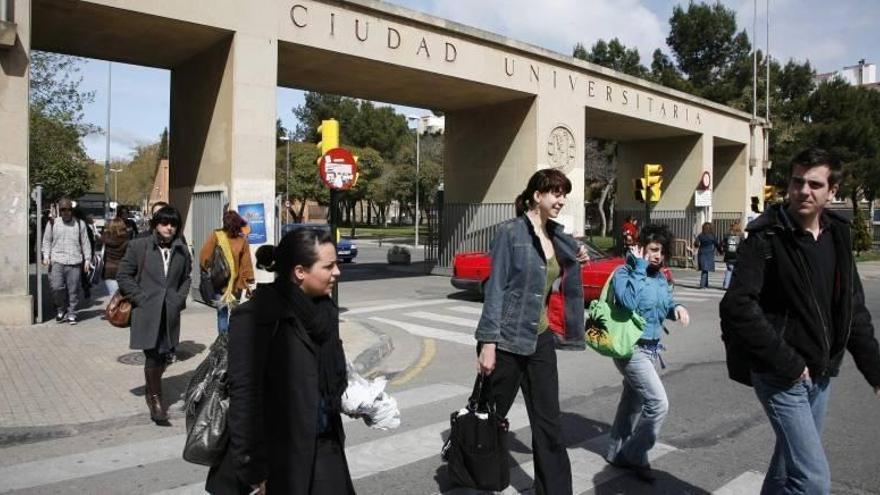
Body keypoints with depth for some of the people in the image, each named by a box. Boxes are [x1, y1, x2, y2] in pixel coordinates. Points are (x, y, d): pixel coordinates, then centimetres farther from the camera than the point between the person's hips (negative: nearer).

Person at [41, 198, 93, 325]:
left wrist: (87, 259, 4)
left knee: (73, 290, 1)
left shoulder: (79, 224, 9)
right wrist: (46, 256, 0)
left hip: (75, 262, 0)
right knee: (56, 287, -10)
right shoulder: (52, 224, 10)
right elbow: (46, 241, 13)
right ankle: (61, 309, 14)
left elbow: (85, 243, 9)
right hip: (57, 261, 0)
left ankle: (71, 313, 13)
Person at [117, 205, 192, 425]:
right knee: (153, 356, -2)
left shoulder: (181, 250, 7)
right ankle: (155, 399, 17)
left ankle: (152, 390, 36)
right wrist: (141, 298, -7)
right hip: (146, 312, -4)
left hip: (170, 313, 4)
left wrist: (180, 298, 5)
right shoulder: (138, 246, -3)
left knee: (166, 356, 9)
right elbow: (123, 275, 0)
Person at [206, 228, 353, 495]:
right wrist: (254, 471, -18)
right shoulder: (256, 318, -18)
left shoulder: (324, 310, 4)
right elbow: (245, 398, -19)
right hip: (278, 457, -6)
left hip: (324, 448, 7)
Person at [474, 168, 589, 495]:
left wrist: (576, 262, 1)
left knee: (548, 423, 9)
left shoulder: (558, 238, 8)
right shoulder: (511, 232, -11)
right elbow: (496, 288, -14)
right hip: (507, 340, -6)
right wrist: (488, 342, -18)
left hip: (540, 339, 6)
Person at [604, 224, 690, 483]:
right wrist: (639, 267, -24)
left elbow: (665, 304, 20)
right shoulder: (624, 272, -14)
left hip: (652, 349, 8)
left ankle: (617, 452, 33)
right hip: (631, 349, -8)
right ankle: (635, 456, 5)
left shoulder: (660, 276, 8)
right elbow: (628, 301, -33)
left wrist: (676, 308, -3)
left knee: (633, 402, 18)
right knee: (658, 403, -14)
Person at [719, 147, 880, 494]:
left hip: (821, 374, 7)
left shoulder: (837, 236, 7)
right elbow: (738, 307, -23)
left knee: (792, 461, 21)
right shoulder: (765, 238, -14)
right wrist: (787, 363, -20)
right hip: (780, 376, -7)